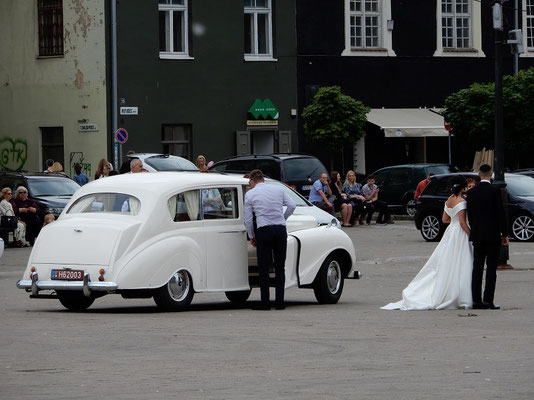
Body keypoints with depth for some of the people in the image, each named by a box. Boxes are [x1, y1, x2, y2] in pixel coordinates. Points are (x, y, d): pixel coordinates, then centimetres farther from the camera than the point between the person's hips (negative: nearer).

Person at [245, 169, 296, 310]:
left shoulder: (250, 194, 3)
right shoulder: (278, 189, 11)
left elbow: (248, 219, 3)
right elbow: (292, 205, 4)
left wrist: (251, 237, 14)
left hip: (263, 231, -3)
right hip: (281, 230, 3)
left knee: (264, 268, 2)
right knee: (280, 267, 7)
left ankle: (265, 303, -2)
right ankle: (279, 302, 5)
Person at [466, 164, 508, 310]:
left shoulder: (471, 192, 3)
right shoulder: (495, 191, -10)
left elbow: (470, 214, 8)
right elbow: (500, 213, -9)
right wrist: (504, 234, -2)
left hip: (477, 235, 4)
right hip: (493, 235, -4)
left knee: (477, 268, 8)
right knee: (491, 269, -2)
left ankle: (476, 300, 6)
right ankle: (488, 300, -6)